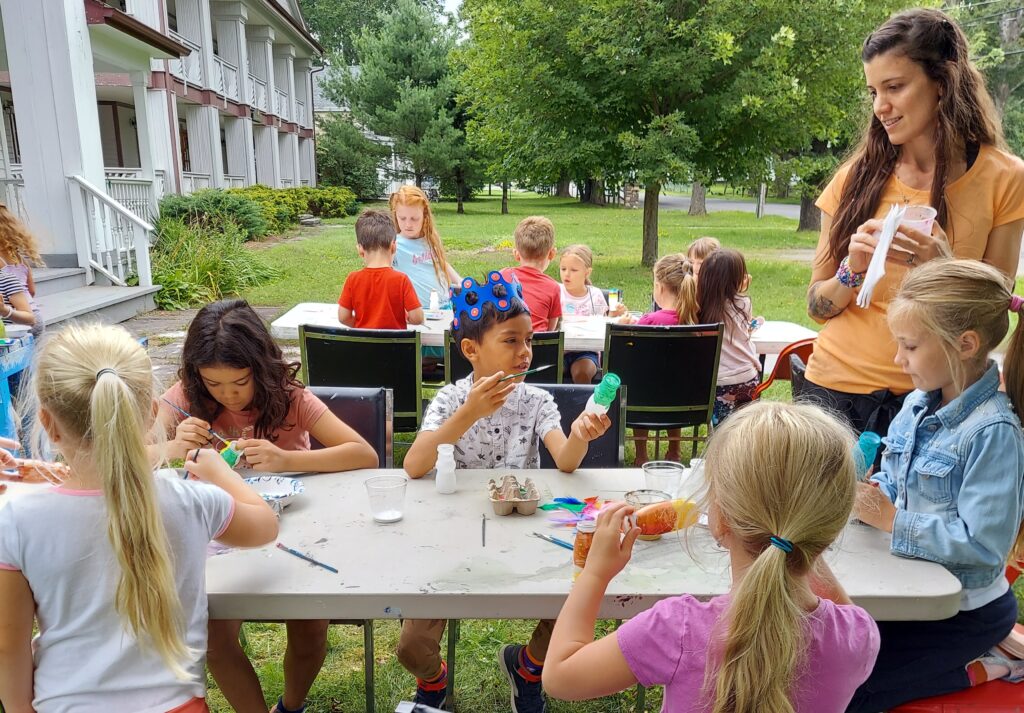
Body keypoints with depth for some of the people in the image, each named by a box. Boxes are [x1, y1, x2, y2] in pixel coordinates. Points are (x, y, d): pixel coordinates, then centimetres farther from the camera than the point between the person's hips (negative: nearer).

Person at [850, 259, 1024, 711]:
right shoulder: (916, 406, -1)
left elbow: (983, 544, -28)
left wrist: (891, 519, -27)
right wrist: (862, 491, -11)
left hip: (966, 609, -7)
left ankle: (974, 670, 7)